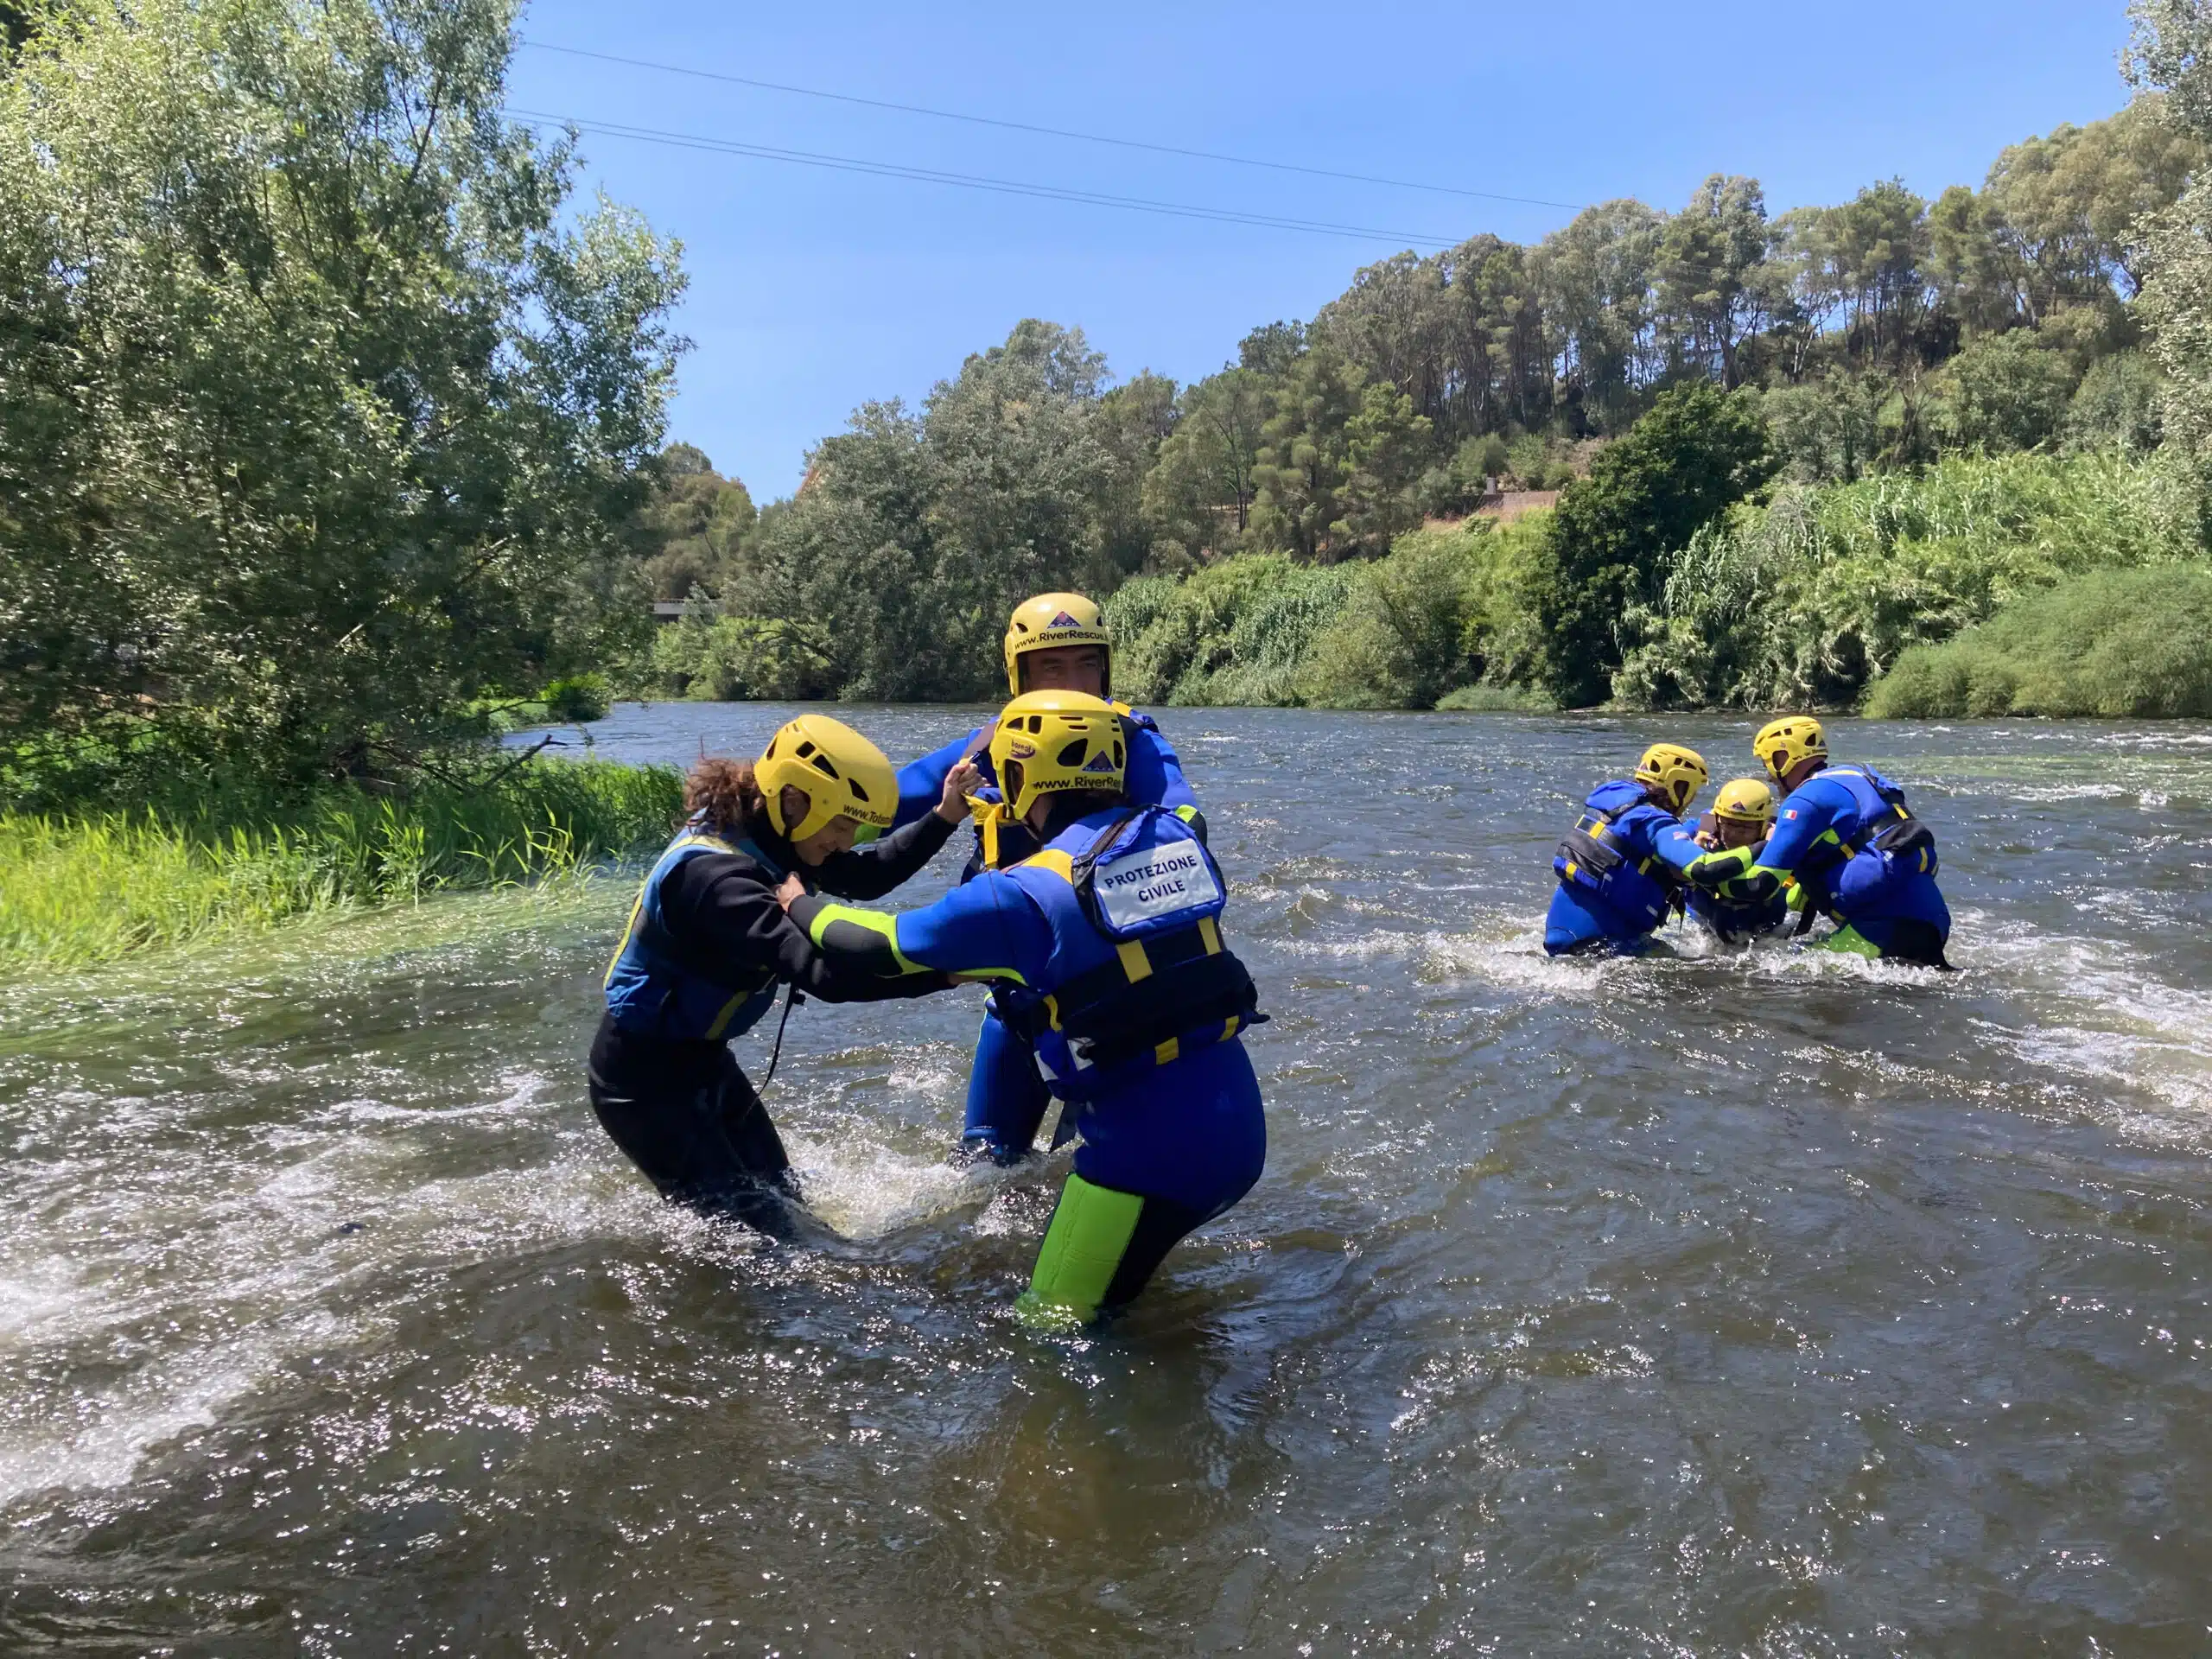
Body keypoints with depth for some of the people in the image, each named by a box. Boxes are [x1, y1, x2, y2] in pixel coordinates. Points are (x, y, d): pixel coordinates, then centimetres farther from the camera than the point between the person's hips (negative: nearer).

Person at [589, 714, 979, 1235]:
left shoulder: (759, 833, -5)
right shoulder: (716, 873, -33)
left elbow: (866, 877, 3)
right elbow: (824, 972, -42)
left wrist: (943, 817, -9)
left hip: (702, 1056, 9)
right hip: (646, 1079, -9)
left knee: (780, 1198, 15)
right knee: (754, 1233, -5)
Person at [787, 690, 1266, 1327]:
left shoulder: (1026, 894, -13)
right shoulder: (1177, 839, 3)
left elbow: (879, 945, -3)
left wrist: (803, 905, 16)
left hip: (1148, 1152, -7)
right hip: (1241, 1132, 7)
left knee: (1053, 1327, 10)